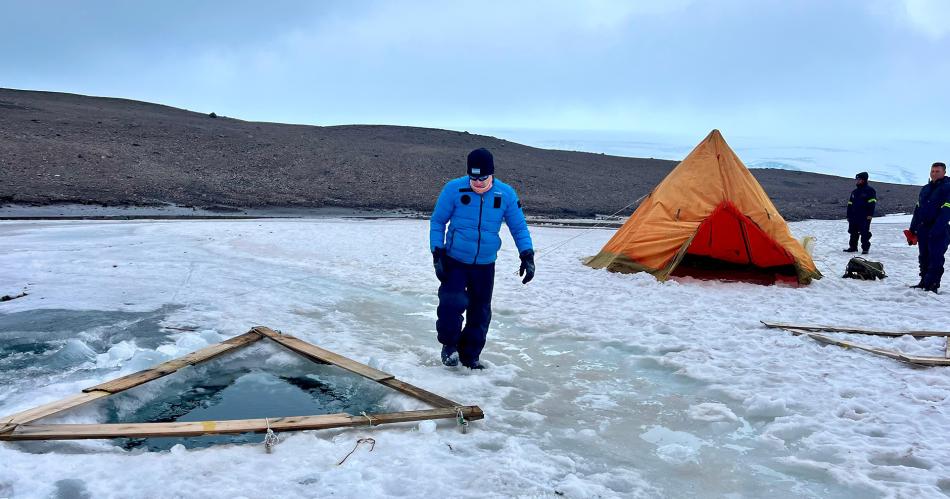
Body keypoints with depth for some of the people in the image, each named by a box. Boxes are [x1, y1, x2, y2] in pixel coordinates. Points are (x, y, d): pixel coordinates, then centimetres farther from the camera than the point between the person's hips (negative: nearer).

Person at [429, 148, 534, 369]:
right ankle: (449, 344, 8)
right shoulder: (454, 189, -12)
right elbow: (437, 221, -2)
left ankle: (470, 355, 28)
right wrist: (437, 253, -8)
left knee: (480, 311, 9)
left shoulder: (506, 194, -6)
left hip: (485, 265, 3)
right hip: (454, 261, -2)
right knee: (452, 302, -19)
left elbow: (519, 227, 4)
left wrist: (527, 255, -6)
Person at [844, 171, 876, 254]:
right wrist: (849, 216, 14)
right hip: (854, 216, 7)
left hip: (864, 217, -7)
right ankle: (853, 247, 19)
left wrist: (870, 214, -16)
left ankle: (865, 248, -1)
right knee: (853, 233, 10)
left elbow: (872, 203, -8)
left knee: (864, 233, -5)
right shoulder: (854, 192, 18)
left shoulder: (870, 190, -2)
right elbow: (850, 204, 19)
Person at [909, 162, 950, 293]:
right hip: (923, 229, 7)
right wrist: (912, 229, 12)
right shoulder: (925, 189, 15)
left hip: (939, 231, -7)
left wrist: (936, 229, -25)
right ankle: (924, 282, 20)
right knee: (923, 257, 11)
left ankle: (932, 285, -4)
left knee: (935, 258, -7)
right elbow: (918, 209, 17)